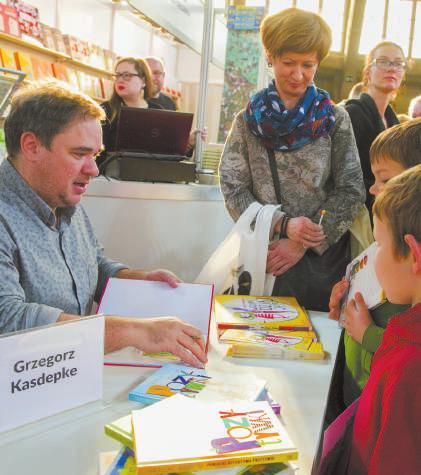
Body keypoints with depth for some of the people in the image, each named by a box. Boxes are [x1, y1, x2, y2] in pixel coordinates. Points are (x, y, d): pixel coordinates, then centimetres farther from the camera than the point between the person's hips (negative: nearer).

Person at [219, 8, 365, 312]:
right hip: (261, 258, 0)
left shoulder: (335, 120, 0)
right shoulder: (249, 120, 2)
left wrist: (303, 244, -13)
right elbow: (233, 187, -3)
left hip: (324, 258, 0)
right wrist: (283, 224, -17)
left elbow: (351, 191, -4)